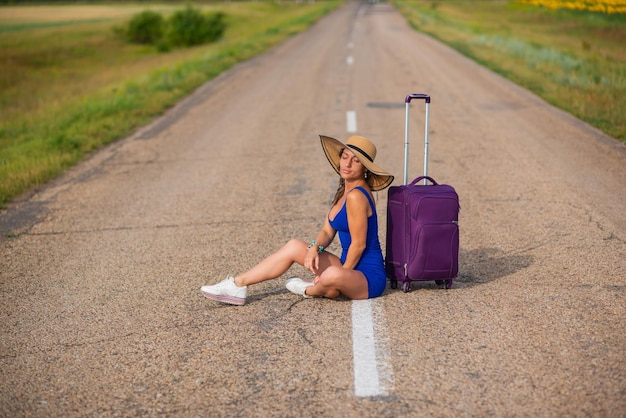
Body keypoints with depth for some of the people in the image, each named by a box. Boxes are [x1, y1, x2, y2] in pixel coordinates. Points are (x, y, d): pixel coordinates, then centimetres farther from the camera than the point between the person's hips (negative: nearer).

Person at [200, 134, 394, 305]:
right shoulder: (344, 191, 10)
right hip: (350, 268, 9)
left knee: (332, 276, -39)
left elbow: (358, 245, -18)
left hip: (368, 278, -9)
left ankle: (312, 290, -3)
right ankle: (238, 284, 5)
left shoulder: (356, 196, -19)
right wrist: (314, 247, -11)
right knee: (294, 246, 4)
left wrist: (341, 275, -9)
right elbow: (327, 232, 9)